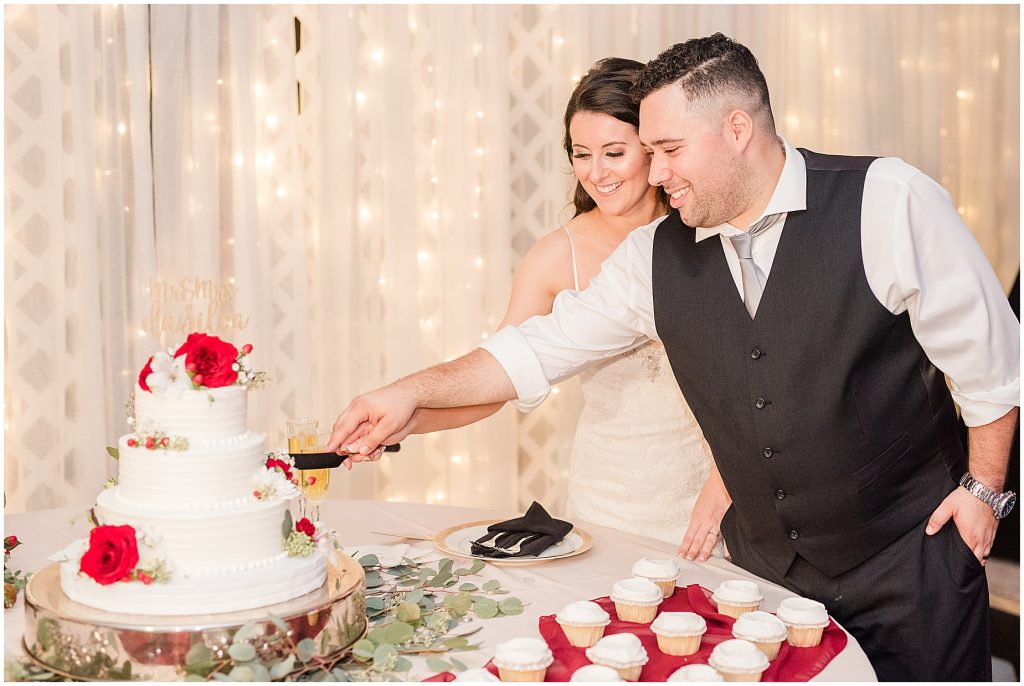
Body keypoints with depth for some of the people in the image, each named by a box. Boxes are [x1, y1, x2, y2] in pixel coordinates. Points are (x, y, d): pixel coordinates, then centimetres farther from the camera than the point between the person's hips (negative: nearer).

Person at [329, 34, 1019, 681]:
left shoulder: (887, 202, -16)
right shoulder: (657, 257, -4)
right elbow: (541, 348, 2)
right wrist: (412, 392, -3)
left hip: (909, 558, -3)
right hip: (765, 563, 3)